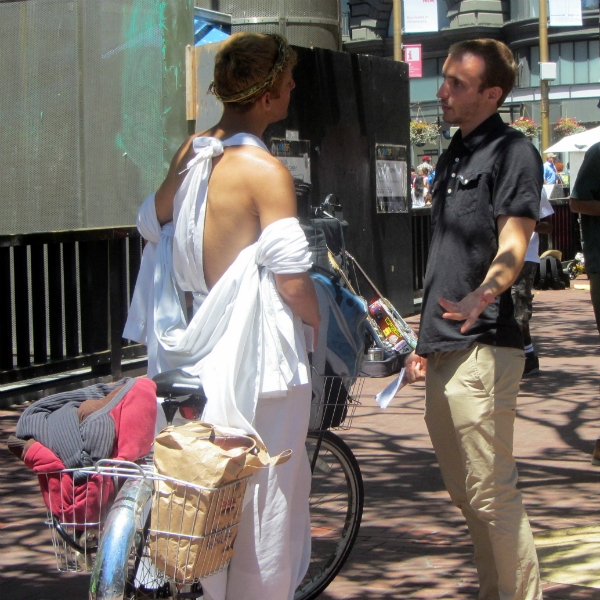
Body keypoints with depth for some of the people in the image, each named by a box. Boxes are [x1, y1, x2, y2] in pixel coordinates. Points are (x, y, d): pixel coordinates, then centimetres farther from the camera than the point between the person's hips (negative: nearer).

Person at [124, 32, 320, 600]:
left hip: (200, 347, 8)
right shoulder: (265, 170, -17)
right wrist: (319, 323, -2)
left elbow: (151, 221, 22)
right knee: (267, 497, 3)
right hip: (260, 352, -7)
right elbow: (291, 279, -19)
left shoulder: (191, 151, 5)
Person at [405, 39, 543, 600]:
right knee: (464, 492, 16)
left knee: (492, 495, -7)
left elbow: (512, 246, -19)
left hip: (483, 347, -9)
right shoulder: (453, 154, 18)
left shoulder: (512, 151, -9)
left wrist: (481, 296, -38)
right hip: (443, 349, 9)